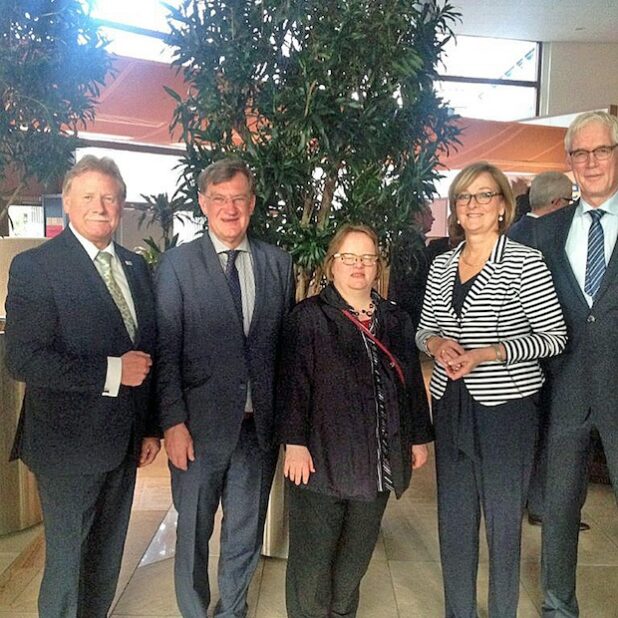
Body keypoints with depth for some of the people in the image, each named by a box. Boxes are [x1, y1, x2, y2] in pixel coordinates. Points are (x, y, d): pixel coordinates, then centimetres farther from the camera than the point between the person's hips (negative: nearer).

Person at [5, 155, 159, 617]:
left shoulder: (136, 266, 6)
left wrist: (151, 426, 8)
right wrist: (111, 372, -22)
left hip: (125, 441, 6)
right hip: (70, 444, -5)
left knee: (107, 561, 21)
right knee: (66, 562, 11)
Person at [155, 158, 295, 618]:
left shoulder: (278, 263, 5)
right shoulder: (177, 263, -3)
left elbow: (286, 342, 6)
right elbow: (166, 348, -6)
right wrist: (173, 423, -11)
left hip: (260, 424, 3)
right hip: (200, 424, -2)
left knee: (247, 532, 17)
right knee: (193, 531, 15)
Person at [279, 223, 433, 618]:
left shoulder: (396, 320, 12)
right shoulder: (309, 316, -3)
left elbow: (413, 382, 15)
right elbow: (294, 382, -9)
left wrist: (419, 437, 14)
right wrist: (295, 442, -14)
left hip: (379, 463, 5)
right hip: (322, 459, -4)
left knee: (357, 556, 16)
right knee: (313, 558, 6)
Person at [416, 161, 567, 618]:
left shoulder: (525, 262, -8)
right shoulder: (442, 266, 7)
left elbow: (554, 336, -9)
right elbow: (425, 330, 14)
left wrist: (487, 353, -20)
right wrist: (438, 343, -9)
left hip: (507, 405, -4)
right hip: (452, 404, 5)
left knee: (503, 519, 9)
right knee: (453, 518, 14)